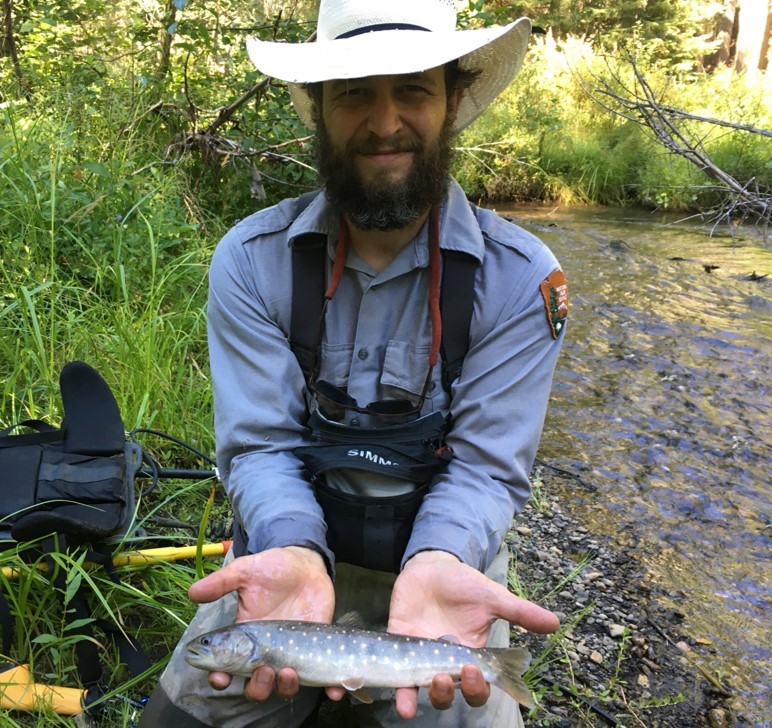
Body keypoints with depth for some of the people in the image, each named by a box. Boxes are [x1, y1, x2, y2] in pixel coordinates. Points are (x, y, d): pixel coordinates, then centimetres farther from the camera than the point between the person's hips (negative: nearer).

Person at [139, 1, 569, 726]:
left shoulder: (520, 277, -13)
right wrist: (294, 552, -32)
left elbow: (485, 465, -13)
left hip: (443, 541, 0)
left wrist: (437, 564, -33)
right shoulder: (250, 260, -11)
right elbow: (258, 445, -12)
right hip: (291, 538, 1)